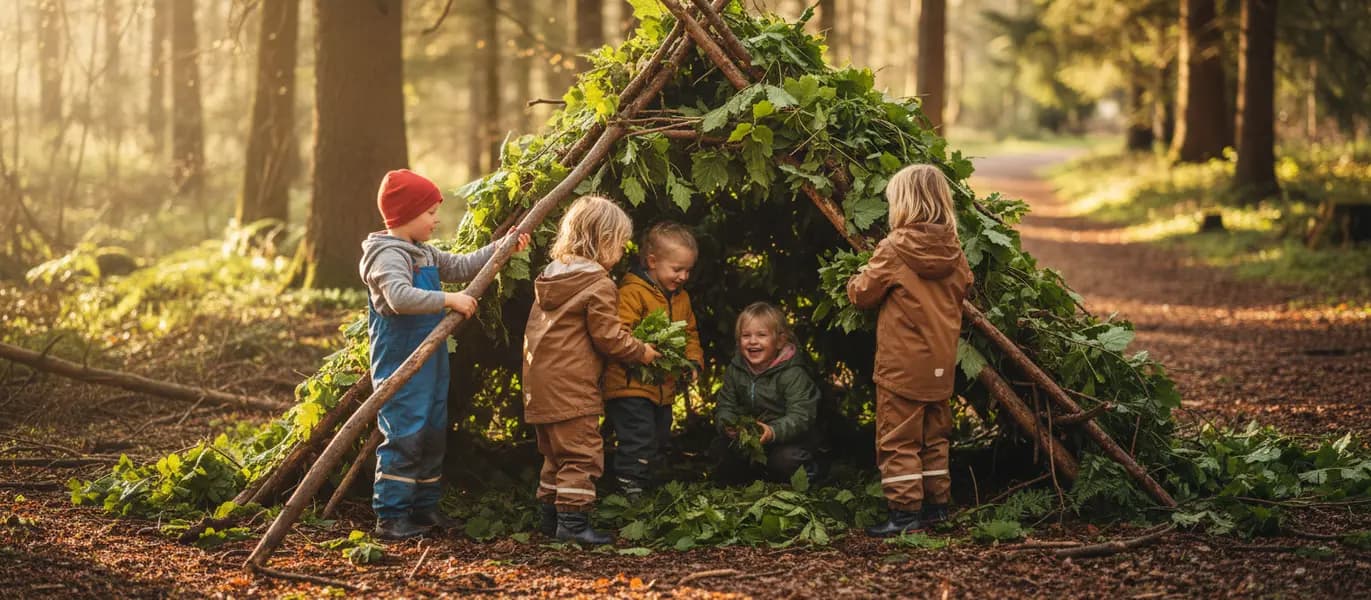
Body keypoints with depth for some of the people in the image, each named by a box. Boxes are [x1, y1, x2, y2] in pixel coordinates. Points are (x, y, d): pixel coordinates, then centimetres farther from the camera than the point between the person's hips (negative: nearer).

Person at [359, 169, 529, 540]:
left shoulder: (424, 254, 15)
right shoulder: (388, 255, -17)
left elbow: (462, 266, 26)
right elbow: (400, 297, -33)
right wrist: (449, 300, -30)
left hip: (429, 363, 10)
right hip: (400, 368, -10)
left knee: (433, 435, 15)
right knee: (404, 438, -10)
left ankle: (425, 507, 24)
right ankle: (390, 517, -6)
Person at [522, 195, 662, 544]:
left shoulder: (549, 276, 13)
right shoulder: (599, 284, -14)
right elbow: (608, 338, -14)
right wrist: (642, 352, 2)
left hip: (541, 384, 9)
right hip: (571, 386, -9)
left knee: (555, 452, 19)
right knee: (582, 454, -4)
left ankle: (550, 515, 24)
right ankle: (572, 521, -6)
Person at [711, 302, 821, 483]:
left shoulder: (793, 373, -21)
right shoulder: (735, 370, -3)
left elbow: (800, 416, -28)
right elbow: (725, 407, -1)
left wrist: (773, 432, -46)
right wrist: (728, 425, -25)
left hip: (788, 438, -5)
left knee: (786, 460, -32)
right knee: (720, 448, -14)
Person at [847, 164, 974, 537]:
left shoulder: (893, 250, -15)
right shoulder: (953, 251, 0)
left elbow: (862, 294, -5)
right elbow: (963, 288, 17)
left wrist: (857, 281, 16)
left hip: (902, 365, -6)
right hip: (941, 364, 6)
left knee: (898, 441, 0)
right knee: (935, 437, 17)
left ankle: (905, 512, -2)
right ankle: (937, 504, 22)